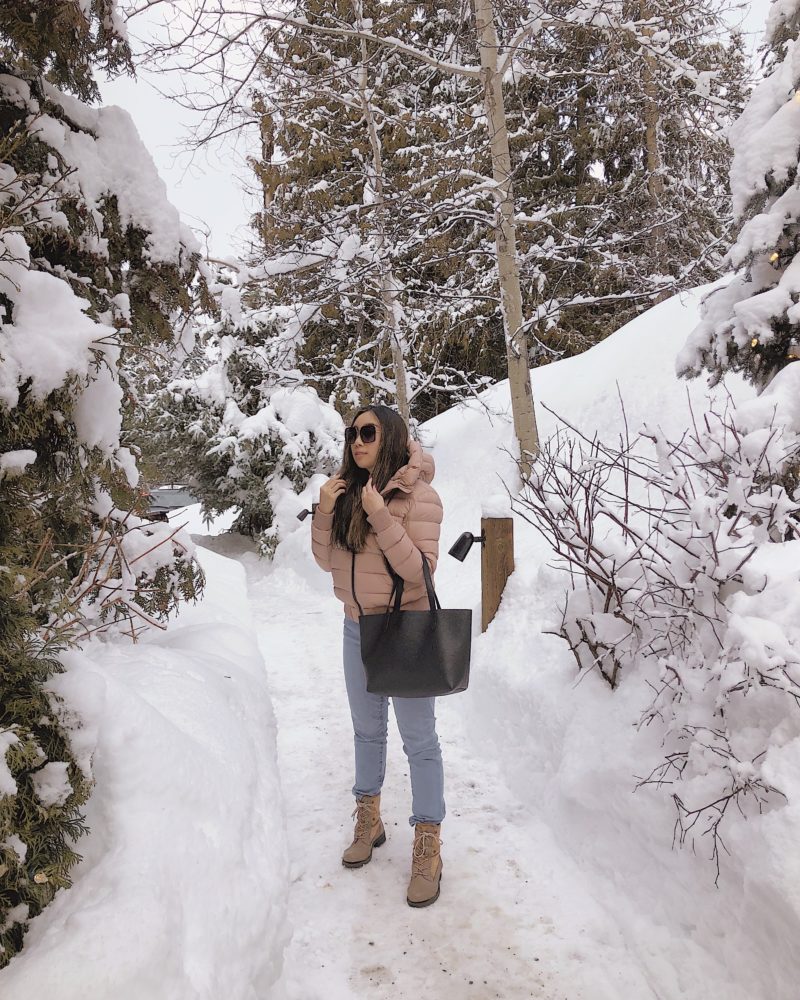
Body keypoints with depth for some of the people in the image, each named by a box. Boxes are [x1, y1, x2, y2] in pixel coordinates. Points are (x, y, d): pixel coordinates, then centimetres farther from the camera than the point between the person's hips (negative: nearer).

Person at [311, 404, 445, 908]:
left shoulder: (418, 494, -15)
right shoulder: (349, 492, 2)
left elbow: (421, 569, -22)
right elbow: (328, 560, 4)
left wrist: (380, 515, -29)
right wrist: (324, 511, -12)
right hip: (358, 627, 6)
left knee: (419, 738, 3)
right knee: (367, 730, 19)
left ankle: (428, 848, 15)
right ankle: (369, 820, 37)